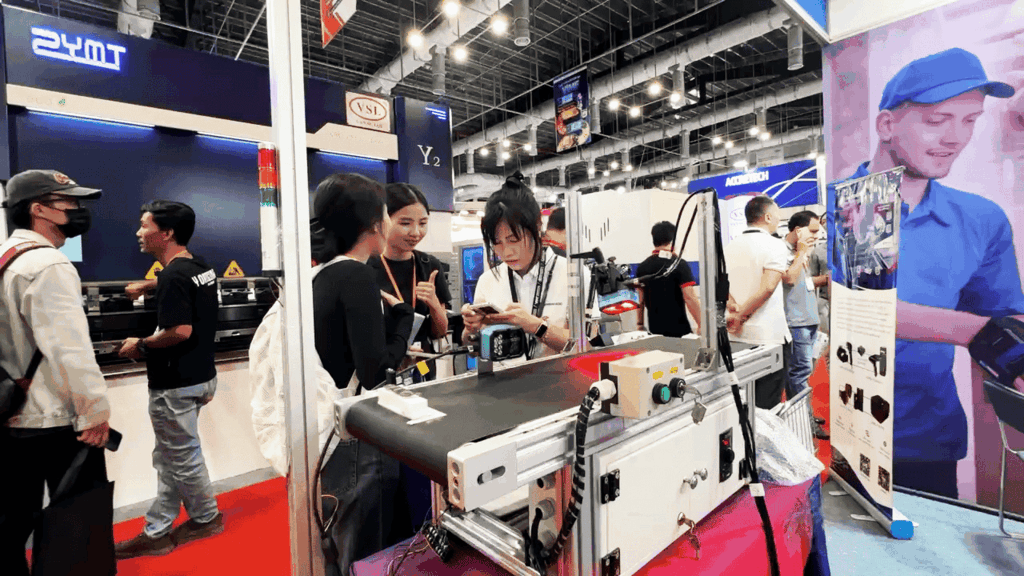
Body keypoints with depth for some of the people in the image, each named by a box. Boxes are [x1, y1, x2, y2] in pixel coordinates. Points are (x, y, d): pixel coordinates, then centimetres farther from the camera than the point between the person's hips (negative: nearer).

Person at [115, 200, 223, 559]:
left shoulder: (173, 276, -21)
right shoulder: (202, 268, 7)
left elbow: (180, 331, -27)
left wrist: (140, 346, -12)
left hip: (175, 384, -9)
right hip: (199, 375, 9)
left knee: (182, 457, 9)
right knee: (168, 457, 17)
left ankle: (207, 518, 28)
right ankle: (157, 532, 29)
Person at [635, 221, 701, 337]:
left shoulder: (642, 267, 4)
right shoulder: (680, 265, -9)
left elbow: (640, 300, 8)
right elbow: (690, 298, -16)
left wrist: (639, 323, 16)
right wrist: (700, 324, -9)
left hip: (654, 329, 4)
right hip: (678, 329, -4)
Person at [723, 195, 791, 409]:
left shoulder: (730, 246, 10)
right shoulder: (774, 245, -9)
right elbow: (768, 288, -20)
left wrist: (734, 308, -7)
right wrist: (741, 316, -13)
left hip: (738, 336, 6)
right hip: (769, 336, -6)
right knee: (766, 405, 3)